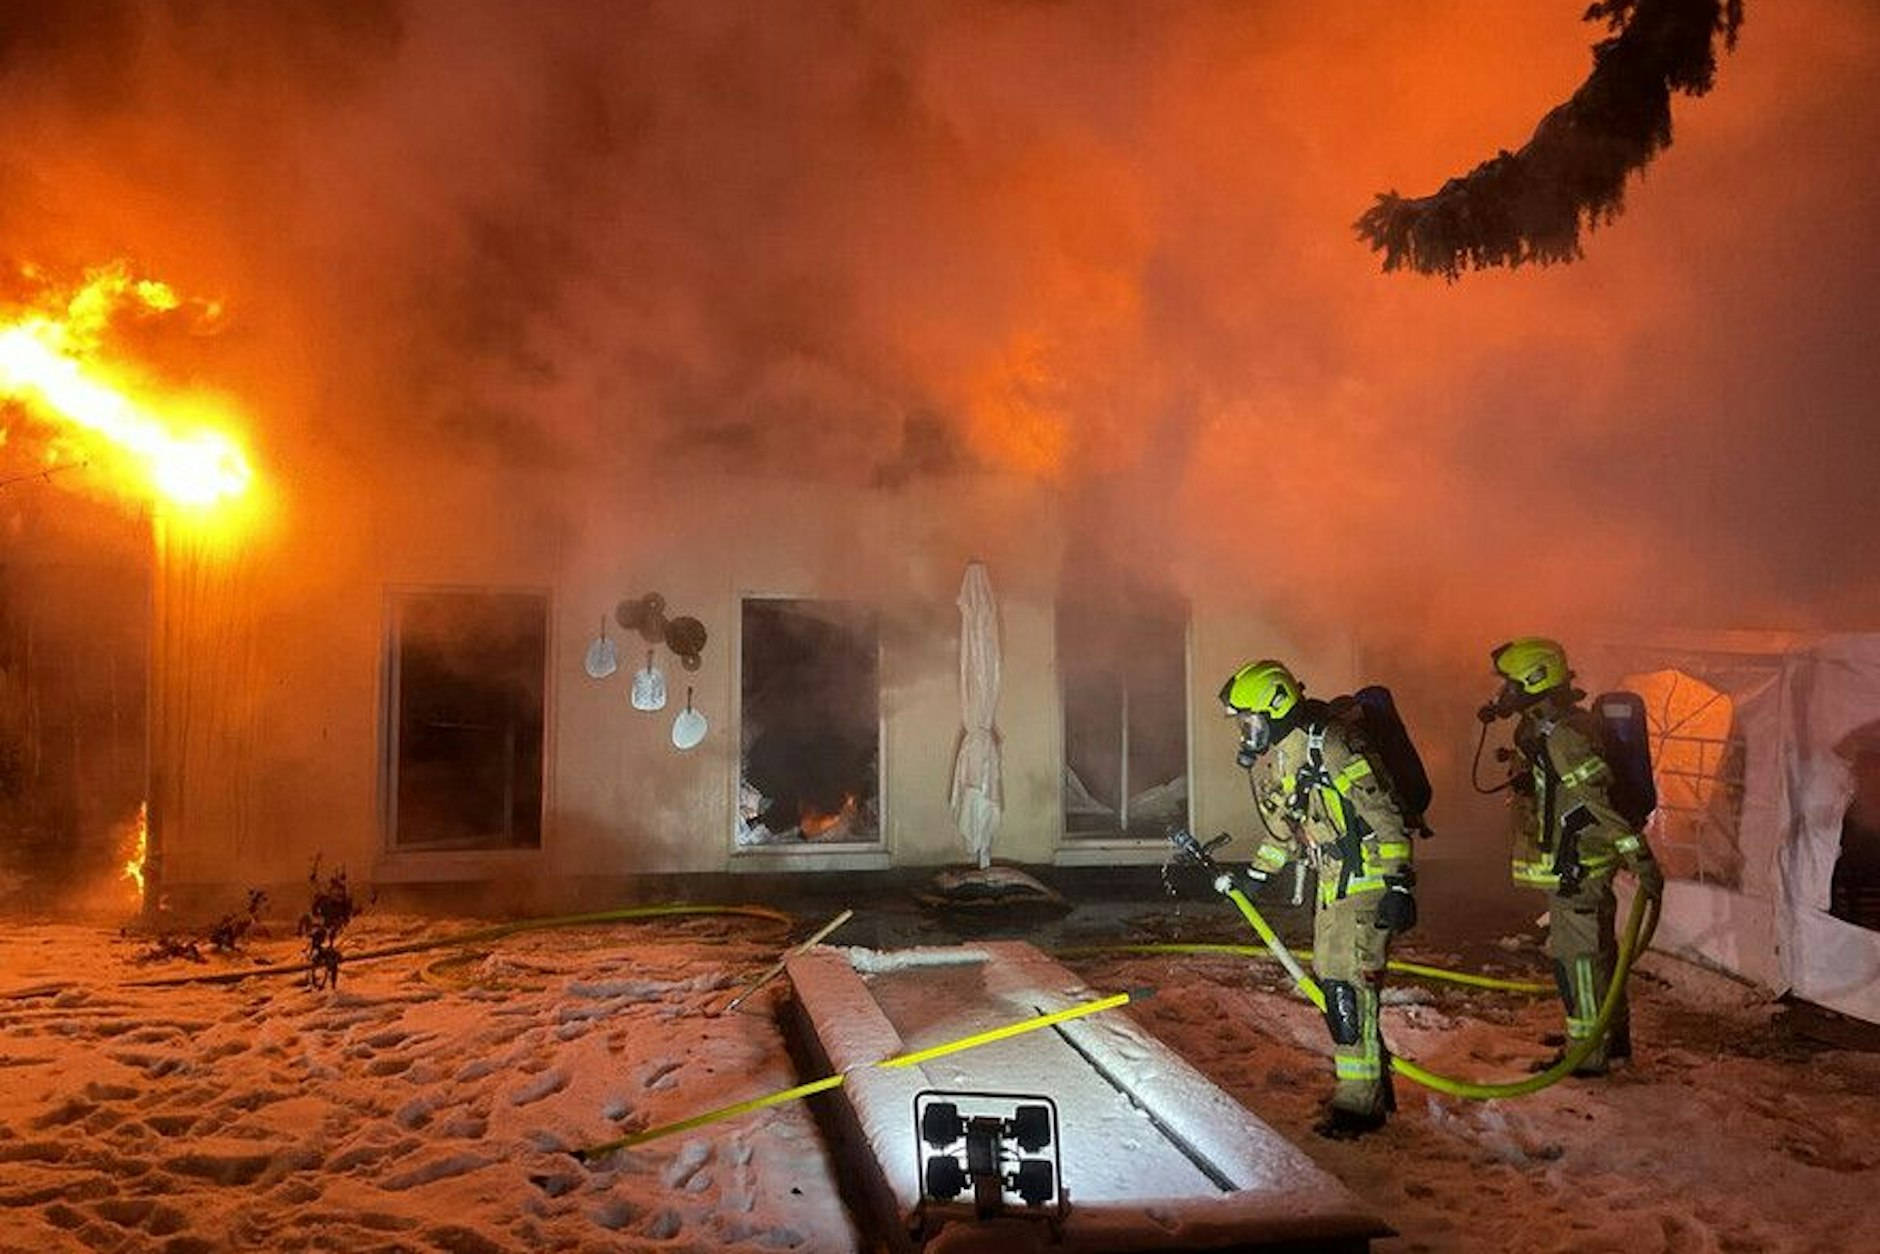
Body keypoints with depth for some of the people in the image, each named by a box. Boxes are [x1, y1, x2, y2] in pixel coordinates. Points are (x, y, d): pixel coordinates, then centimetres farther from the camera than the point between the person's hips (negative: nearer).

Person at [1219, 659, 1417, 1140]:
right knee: (1331, 980, 13)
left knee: (1349, 987, -9)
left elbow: (1384, 815, -20)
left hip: (1365, 879, -10)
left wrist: (1398, 885, -22)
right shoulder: (1268, 759, 9)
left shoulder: (1329, 746, -20)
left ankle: (1360, 1104, 1)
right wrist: (1255, 873, 22)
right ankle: (1374, 1086, 27)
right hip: (1332, 881, 10)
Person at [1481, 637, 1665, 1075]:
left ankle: (1589, 1054, 9)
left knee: (1577, 956, -1)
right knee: (1598, 951, 20)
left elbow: (1603, 802, -27)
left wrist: (1641, 860, -28)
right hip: (1574, 864, 10)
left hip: (1575, 867, -10)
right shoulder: (1540, 728, 8)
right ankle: (1613, 1039, 34)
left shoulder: (1560, 738, -24)